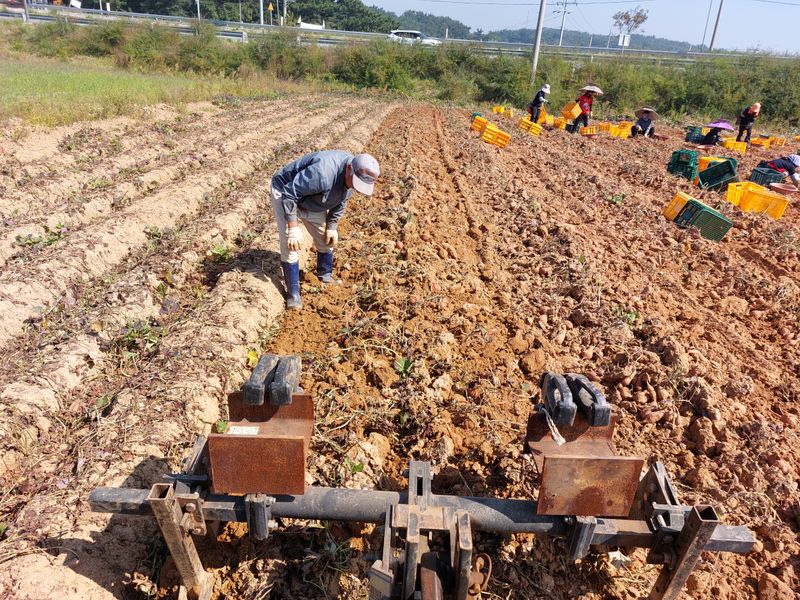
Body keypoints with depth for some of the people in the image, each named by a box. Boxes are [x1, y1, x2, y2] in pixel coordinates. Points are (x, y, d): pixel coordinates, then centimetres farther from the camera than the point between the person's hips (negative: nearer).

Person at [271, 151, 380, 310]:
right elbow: (289, 194, -34)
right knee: (289, 245, -13)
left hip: (311, 200, 7)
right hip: (285, 194, -7)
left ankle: (326, 276, 32)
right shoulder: (323, 173, -43)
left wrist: (332, 226, 0)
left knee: (326, 240, 9)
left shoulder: (353, 176, -16)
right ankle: (293, 293, -1)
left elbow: (340, 201, 3)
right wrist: (293, 228, -31)